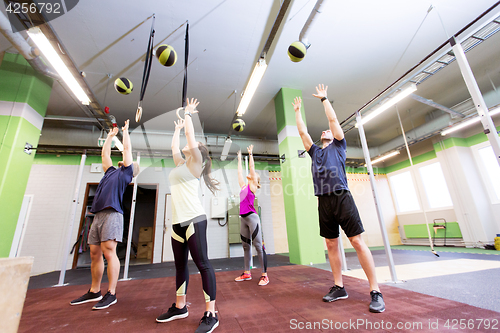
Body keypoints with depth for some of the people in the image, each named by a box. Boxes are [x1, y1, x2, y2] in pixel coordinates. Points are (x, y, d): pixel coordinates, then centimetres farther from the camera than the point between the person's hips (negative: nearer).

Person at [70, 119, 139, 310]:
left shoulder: (126, 172, 8)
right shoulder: (111, 171, 26)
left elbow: (127, 148, 8)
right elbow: (104, 153, 35)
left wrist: (125, 130, 21)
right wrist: (111, 135, 40)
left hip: (112, 214, -8)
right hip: (98, 214, 8)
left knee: (109, 252, -10)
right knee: (95, 254, 9)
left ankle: (111, 294, -3)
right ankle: (94, 292, 20)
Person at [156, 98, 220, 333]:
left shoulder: (195, 162, 0)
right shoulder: (181, 164, 20)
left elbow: (190, 133, -1)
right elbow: (173, 146, 33)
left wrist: (188, 113, 14)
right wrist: (177, 128, 46)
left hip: (193, 219, -8)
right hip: (177, 221, 9)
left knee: (202, 263, -5)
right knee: (180, 265, 16)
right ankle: (180, 307, 31)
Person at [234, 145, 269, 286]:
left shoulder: (252, 186, 1)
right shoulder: (244, 186, 18)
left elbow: (252, 167, 0)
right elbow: (239, 172, 24)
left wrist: (250, 154, 5)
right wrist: (239, 158, 31)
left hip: (252, 217, -8)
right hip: (243, 218, 8)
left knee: (258, 246, -5)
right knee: (245, 246, 14)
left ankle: (264, 275, 3)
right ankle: (247, 273, 26)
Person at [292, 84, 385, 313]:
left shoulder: (339, 146, 13)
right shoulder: (315, 152, 22)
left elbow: (333, 120, 9)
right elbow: (302, 131, 24)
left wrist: (324, 99, 17)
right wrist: (297, 111, 30)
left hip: (342, 198, -4)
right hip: (323, 202, 5)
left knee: (358, 242, -4)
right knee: (331, 245, 8)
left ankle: (375, 292, 6)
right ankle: (339, 287, 19)